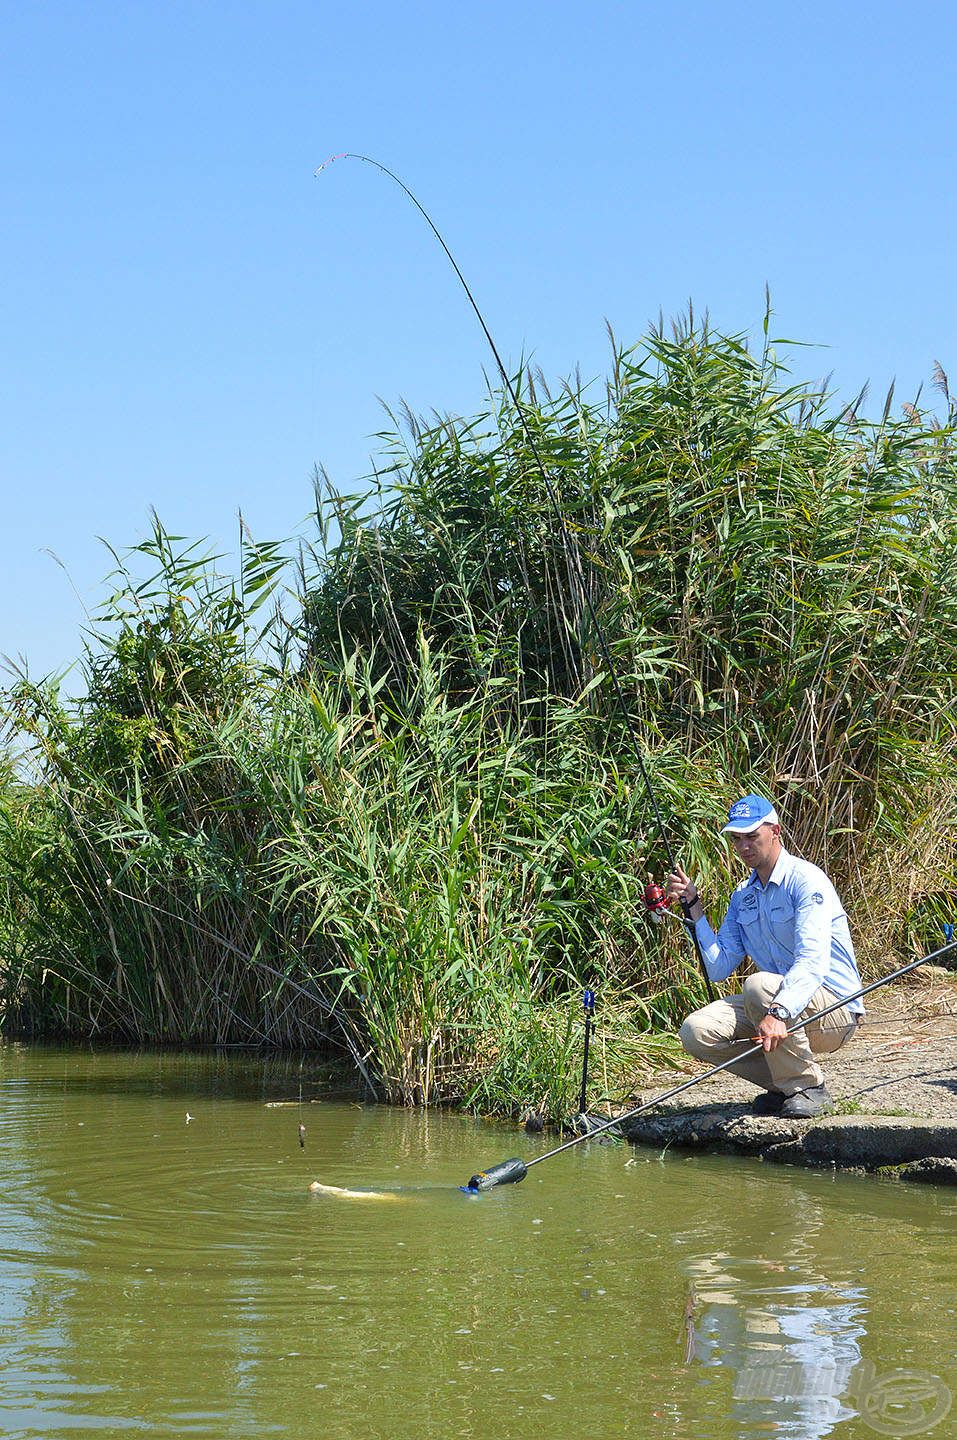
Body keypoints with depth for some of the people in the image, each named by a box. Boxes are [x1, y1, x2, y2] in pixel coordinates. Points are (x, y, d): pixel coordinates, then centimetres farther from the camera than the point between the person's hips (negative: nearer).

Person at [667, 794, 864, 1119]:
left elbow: (813, 961, -29)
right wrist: (694, 906, -2)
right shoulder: (743, 896, 11)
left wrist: (778, 1012, -45)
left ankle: (809, 1088, -18)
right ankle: (785, 1084, 2)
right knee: (696, 1031, -14)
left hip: (836, 1011, -7)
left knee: (760, 985, -35)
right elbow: (719, 968, 4)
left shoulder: (806, 880, -14)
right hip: (774, 1006, 7)